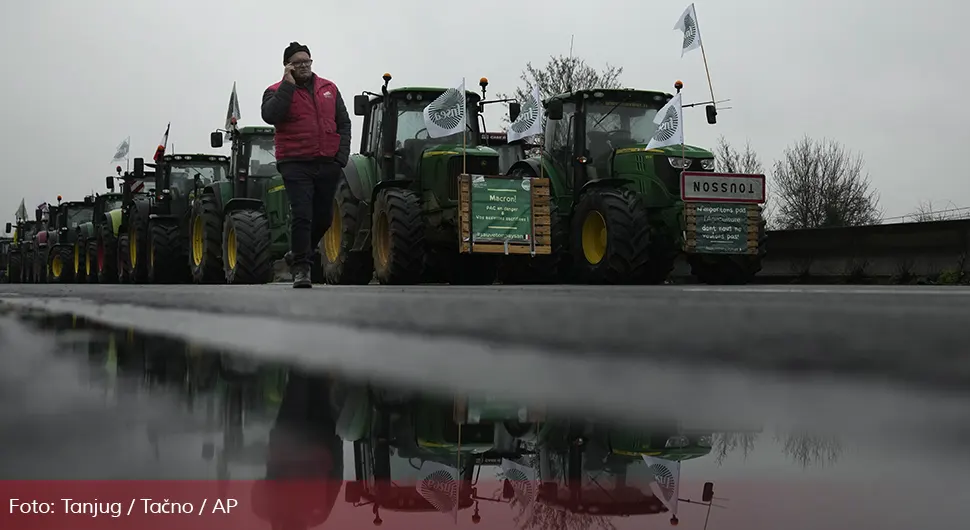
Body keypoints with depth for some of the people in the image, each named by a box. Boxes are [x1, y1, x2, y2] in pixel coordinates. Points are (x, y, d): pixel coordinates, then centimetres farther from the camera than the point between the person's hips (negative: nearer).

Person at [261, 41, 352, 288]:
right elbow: (270, 115, -19)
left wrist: (342, 156, 4)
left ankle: (300, 254, 36)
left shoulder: (329, 89, 14)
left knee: (324, 217, 13)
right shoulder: (277, 91, 2)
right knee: (302, 216, -13)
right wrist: (288, 83, -15)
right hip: (296, 164, -4)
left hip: (328, 164, 4)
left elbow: (344, 123, 16)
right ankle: (300, 268, -6)